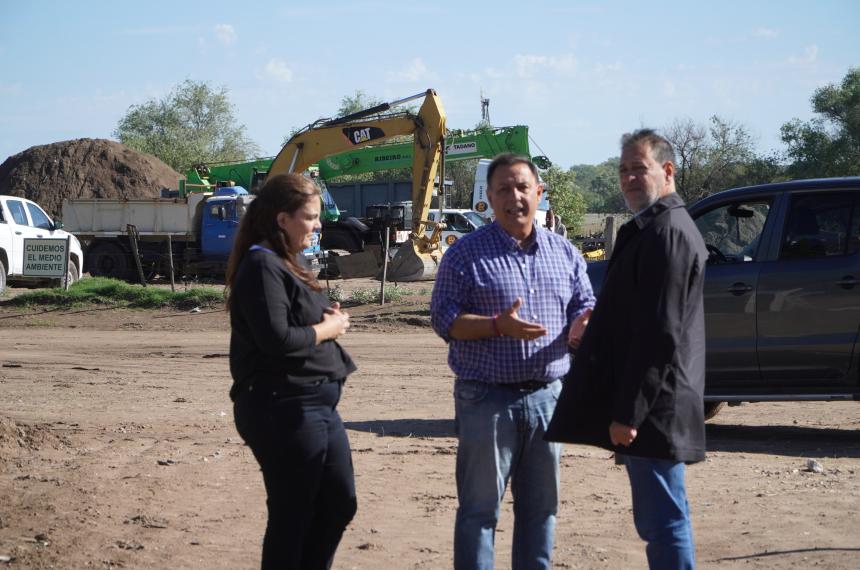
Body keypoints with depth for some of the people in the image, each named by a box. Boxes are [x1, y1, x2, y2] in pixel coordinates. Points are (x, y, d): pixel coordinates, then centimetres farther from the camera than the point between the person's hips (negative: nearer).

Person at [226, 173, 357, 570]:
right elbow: (277, 339, -25)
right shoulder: (262, 266, -17)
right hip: (285, 409, -10)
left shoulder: (282, 264, 15)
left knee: (339, 503, 16)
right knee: (292, 516, -1)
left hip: (315, 405, 10)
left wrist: (329, 318, 1)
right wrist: (327, 329, -11)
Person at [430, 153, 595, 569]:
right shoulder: (466, 253, -4)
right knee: (480, 507, -1)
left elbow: (584, 307, 15)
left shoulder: (564, 253, 10)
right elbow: (443, 318, -7)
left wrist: (584, 325, -10)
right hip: (487, 399, -4)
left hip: (546, 396, 4)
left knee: (540, 506, 12)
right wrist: (498, 326, -22)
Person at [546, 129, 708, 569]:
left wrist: (629, 412, -21)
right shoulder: (656, 228, 19)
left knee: (662, 521, -7)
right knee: (659, 521, 16)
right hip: (649, 407, 11)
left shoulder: (667, 232, -15)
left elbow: (660, 333, -22)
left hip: (651, 411, -11)